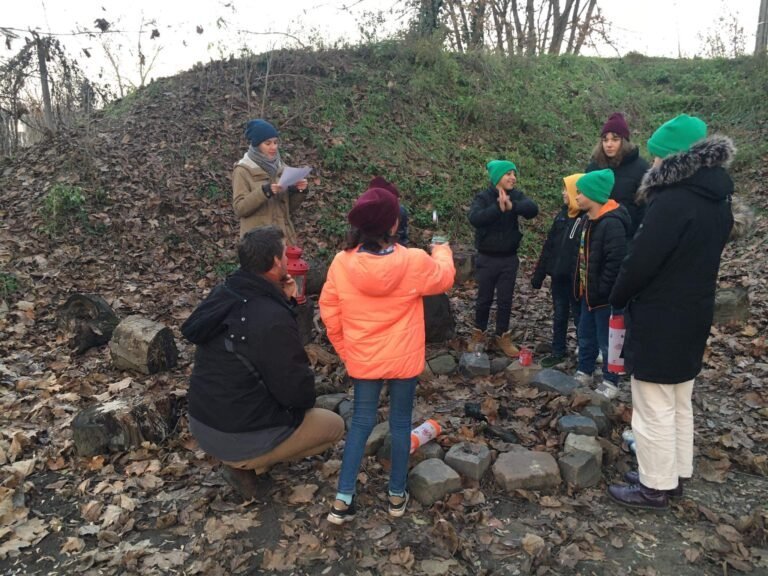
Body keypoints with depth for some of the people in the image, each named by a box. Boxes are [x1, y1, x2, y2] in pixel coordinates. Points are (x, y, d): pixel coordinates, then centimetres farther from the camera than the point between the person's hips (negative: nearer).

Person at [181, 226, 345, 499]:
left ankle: (243, 458, 14)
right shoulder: (273, 320, -27)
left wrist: (285, 300, -1)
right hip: (238, 436, -8)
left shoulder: (222, 295, -2)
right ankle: (249, 465, 4)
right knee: (334, 426, 9)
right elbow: (297, 392, -20)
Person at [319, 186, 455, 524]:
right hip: (404, 360, -1)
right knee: (401, 422, 15)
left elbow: (329, 313, -3)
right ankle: (397, 495, 30)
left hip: (362, 360, 2)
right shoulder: (415, 262, -16)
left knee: (361, 422, 15)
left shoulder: (342, 263, -12)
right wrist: (442, 252, 26)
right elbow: (444, 279, 5)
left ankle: (343, 499, 16)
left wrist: (345, 350, 12)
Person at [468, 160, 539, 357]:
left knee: (505, 300, 9)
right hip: (487, 258, -2)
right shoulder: (483, 197, -9)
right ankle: (479, 333, 29)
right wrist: (498, 208, -40)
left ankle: (503, 336, 24)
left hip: (509, 259, 2)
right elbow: (474, 218, -29)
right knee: (484, 299, 10)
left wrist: (512, 206, -38)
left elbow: (533, 209, -21)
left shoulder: (516, 196, -1)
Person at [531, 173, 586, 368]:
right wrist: (539, 274, 11)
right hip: (558, 275, 7)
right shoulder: (562, 215, 9)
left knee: (580, 317, 6)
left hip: (575, 278, -7)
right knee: (559, 315, 16)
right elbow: (549, 245, 11)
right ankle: (558, 351, 30)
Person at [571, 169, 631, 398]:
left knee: (606, 341, 5)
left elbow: (615, 262, -26)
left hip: (604, 296, -9)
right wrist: (582, 285, 13)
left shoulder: (612, 223, -23)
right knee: (585, 336, 20)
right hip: (588, 292, 9)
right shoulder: (589, 220, 9)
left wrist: (601, 290, -22)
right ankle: (584, 372, 37)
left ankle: (610, 383, 19)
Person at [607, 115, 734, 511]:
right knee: (679, 404, 20)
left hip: (659, 319, -9)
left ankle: (655, 487, 18)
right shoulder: (718, 201, 7)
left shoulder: (672, 201, -23)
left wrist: (618, 298, -2)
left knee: (654, 409, 4)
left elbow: (641, 260, -21)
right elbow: (699, 259, 13)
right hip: (694, 314, 9)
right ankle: (675, 475, 34)